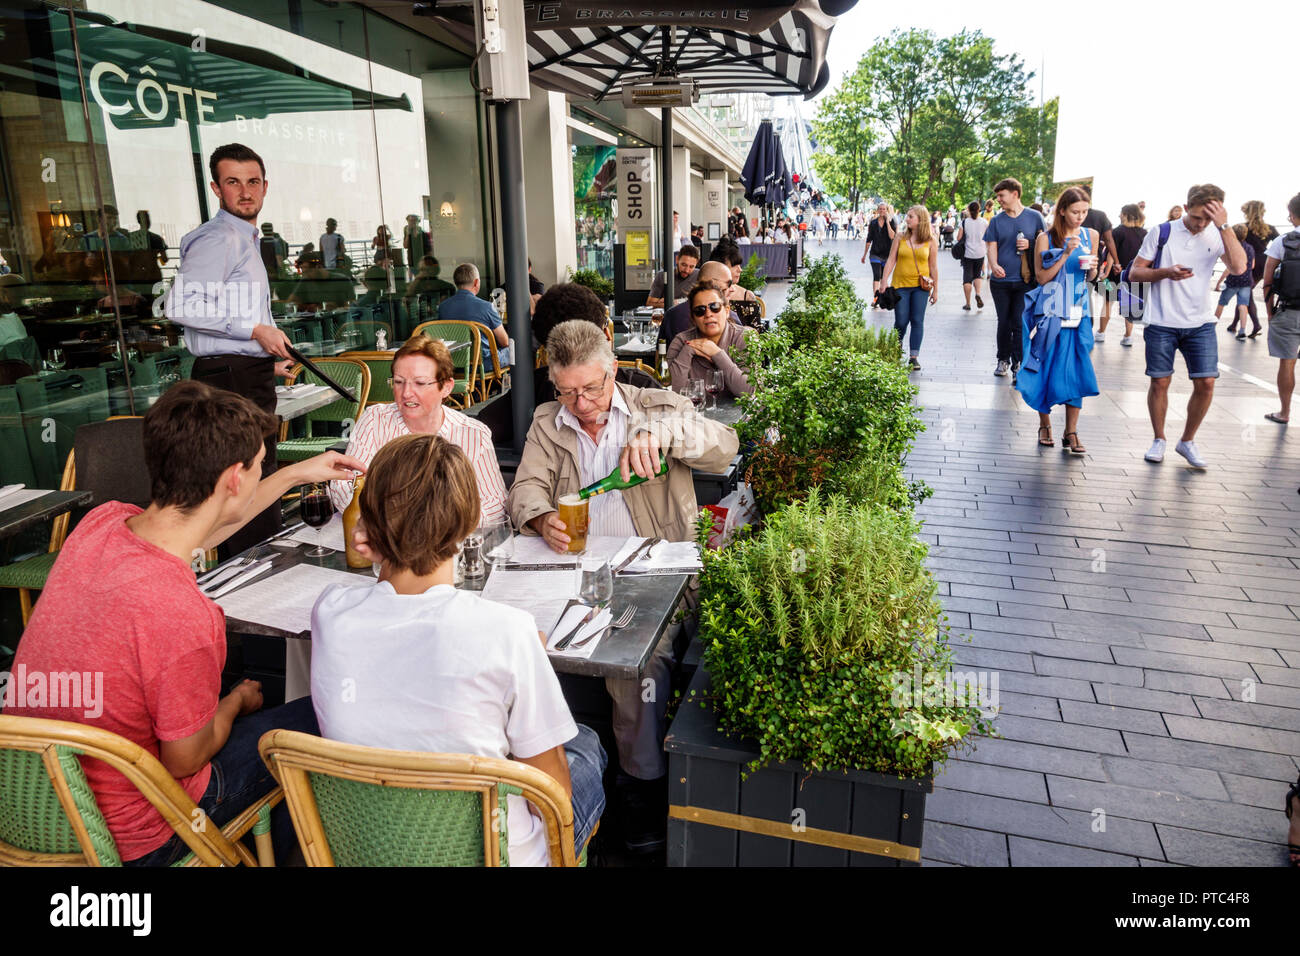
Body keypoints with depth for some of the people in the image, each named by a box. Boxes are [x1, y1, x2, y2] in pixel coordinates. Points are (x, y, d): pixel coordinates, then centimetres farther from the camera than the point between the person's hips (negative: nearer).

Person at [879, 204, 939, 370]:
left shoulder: (931, 240, 1)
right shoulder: (900, 237, 2)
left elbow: (933, 266, 5)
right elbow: (891, 260, 3)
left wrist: (935, 289, 6)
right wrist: (883, 282, -3)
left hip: (921, 286, 0)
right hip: (900, 285, 0)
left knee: (917, 320, -3)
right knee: (901, 321, -1)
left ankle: (913, 356, 2)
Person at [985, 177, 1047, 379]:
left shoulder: (1034, 217, 3)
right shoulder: (996, 220, 8)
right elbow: (991, 246, 2)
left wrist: (1030, 245, -13)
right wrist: (994, 265, -18)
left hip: (1025, 280, -2)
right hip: (1000, 280, 2)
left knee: (1019, 324, -3)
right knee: (1004, 322, 9)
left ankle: (1018, 364, 3)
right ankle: (1003, 360, 21)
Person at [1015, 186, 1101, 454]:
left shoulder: (1091, 236, 9)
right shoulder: (1046, 238, -2)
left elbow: (1090, 277, 17)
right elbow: (1042, 277, -6)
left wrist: (1092, 268, -5)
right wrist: (1066, 254, -16)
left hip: (1078, 312, 3)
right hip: (1050, 313, -3)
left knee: (1076, 371, -2)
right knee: (1047, 368, 1)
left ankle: (1071, 433, 3)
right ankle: (1044, 425, 18)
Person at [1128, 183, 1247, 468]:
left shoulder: (1217, 236, 2)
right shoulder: (1161, 233, 0)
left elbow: (1238, 266, -15)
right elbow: (1134, 273, 0)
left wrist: (1223, 225, -17)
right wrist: (1166, 273, -17)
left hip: (1200, 324, 2)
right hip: (1161, 324, -1)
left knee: (1206, 383, -3)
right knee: (1159, 381, 3)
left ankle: (1187, 441, 16)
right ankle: (1159, 440, 21)